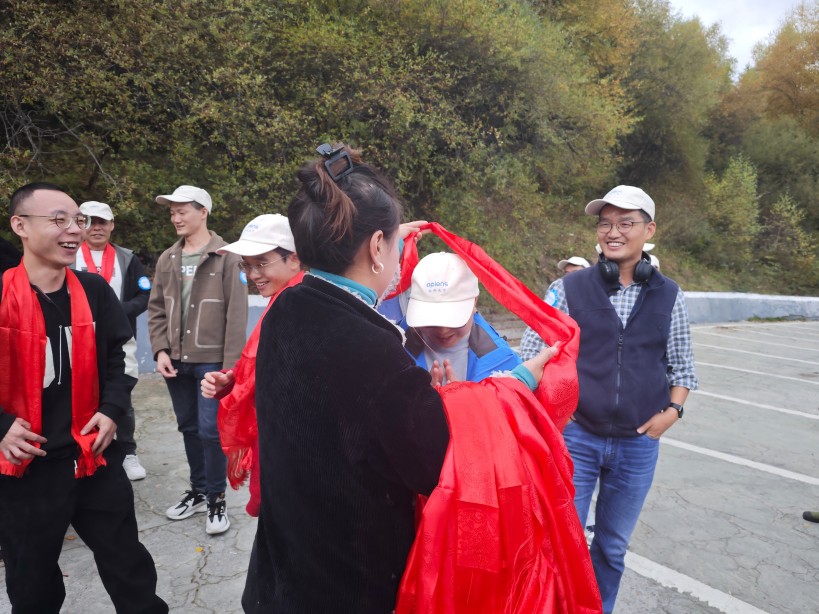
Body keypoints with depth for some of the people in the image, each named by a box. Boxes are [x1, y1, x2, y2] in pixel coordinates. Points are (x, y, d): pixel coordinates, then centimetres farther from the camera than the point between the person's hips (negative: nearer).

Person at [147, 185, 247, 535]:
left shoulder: (226, 258, -8)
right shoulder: (167, 259, 9)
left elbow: (236, 315, -11)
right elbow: (156, 309, 12)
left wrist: (230, 363, -14)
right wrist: (160, 350, 0)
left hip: (212, 360, -5)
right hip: (176, 360, 6)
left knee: (210, 430, -4)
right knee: (188, 428, 15)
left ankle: (216, 499, 15)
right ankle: (198, 490, 32)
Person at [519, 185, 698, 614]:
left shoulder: (668, 297, 2)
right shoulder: (568, 289, -7)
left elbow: (680, 366, 11)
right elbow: (529, 357, -4)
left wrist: (673, 410, -4)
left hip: (639, 444, 3)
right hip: (574, 437, -2)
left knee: (613, 546, 19)